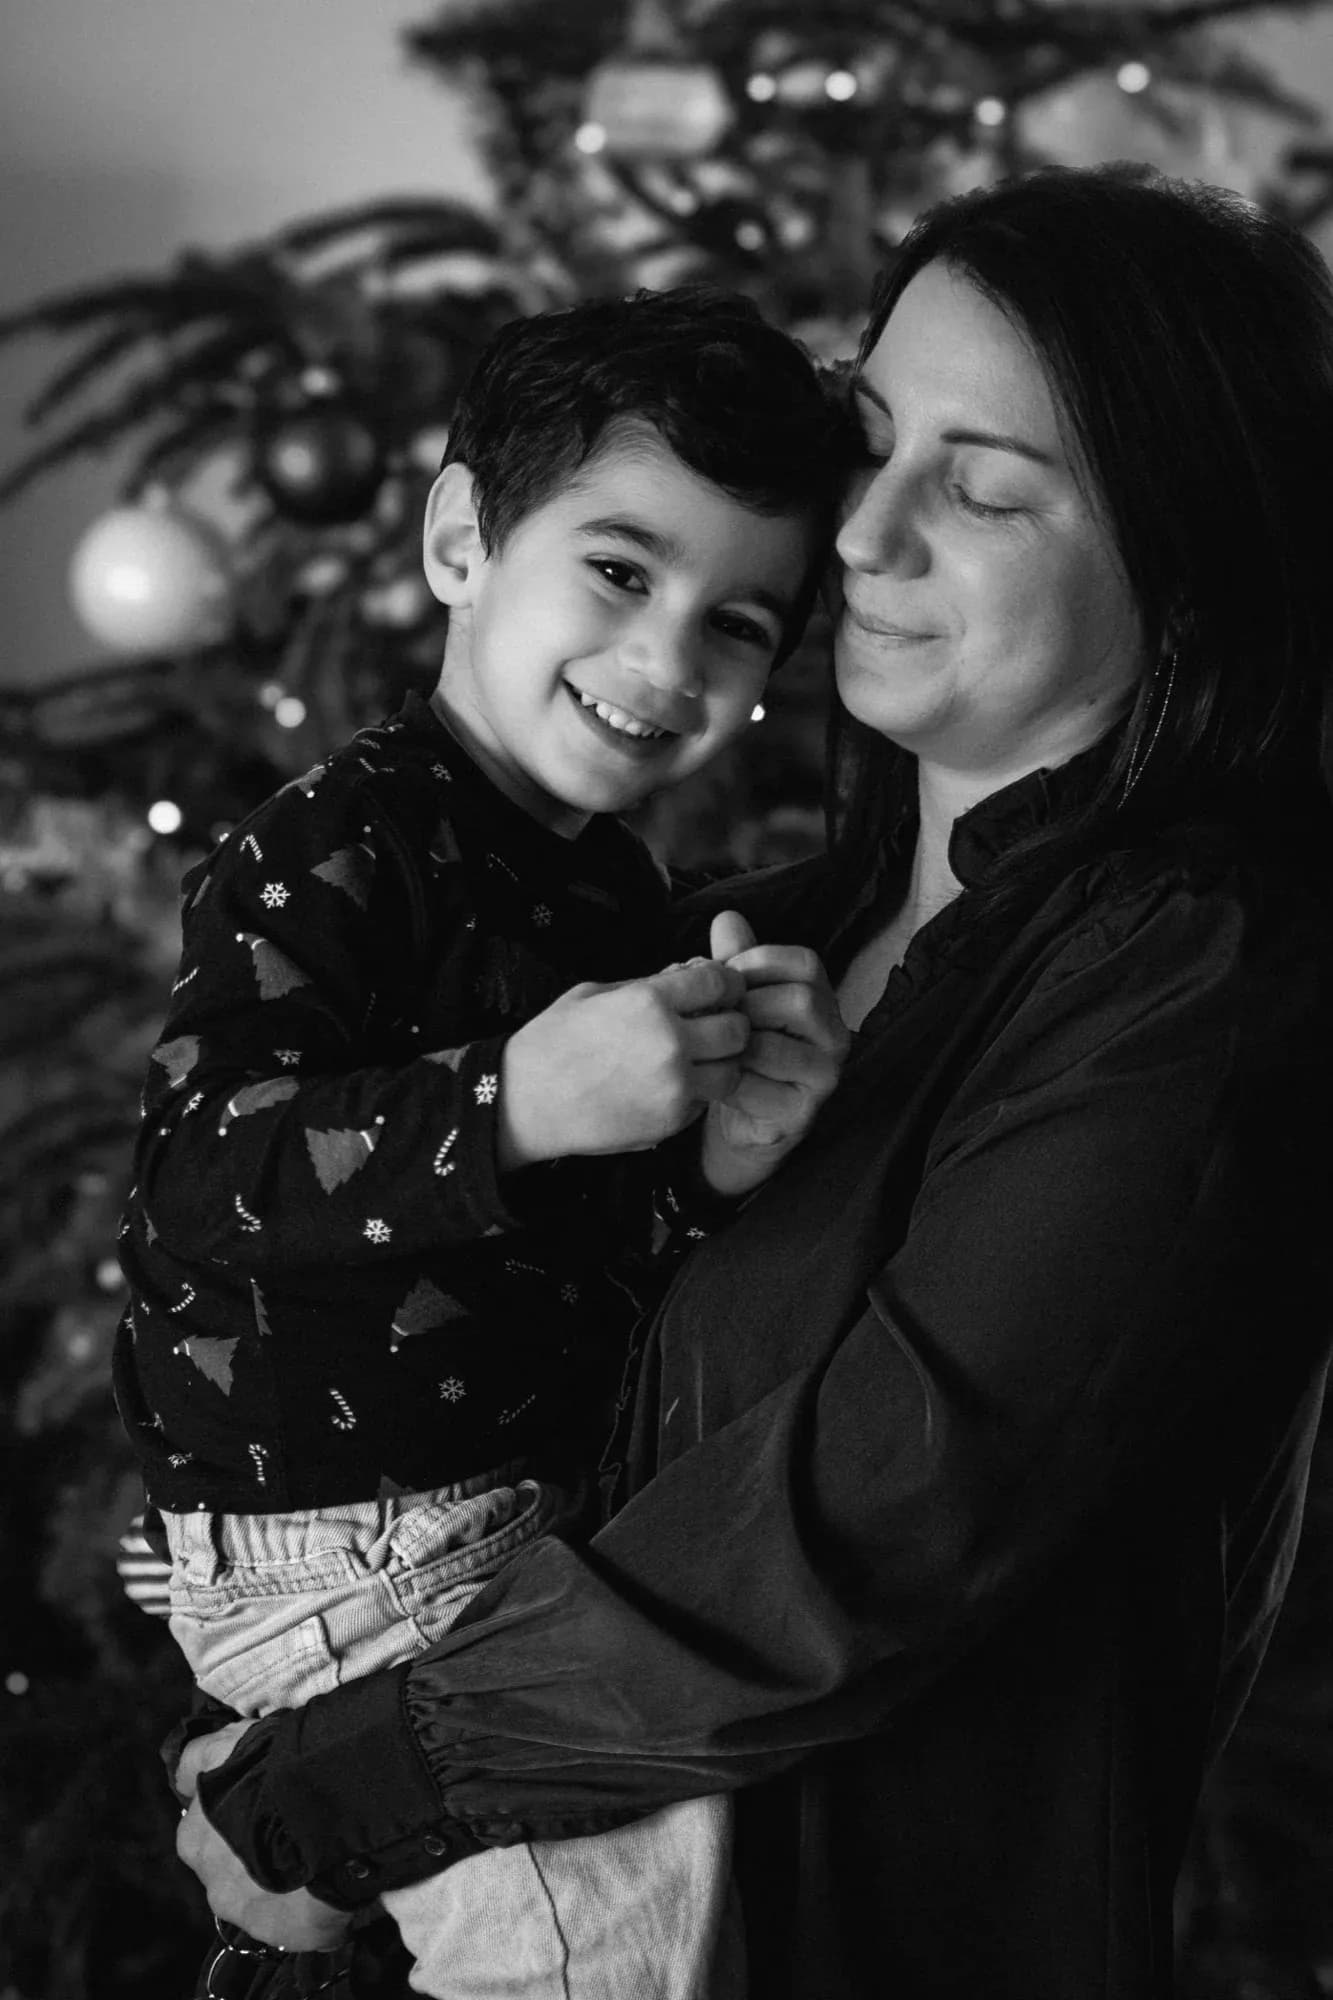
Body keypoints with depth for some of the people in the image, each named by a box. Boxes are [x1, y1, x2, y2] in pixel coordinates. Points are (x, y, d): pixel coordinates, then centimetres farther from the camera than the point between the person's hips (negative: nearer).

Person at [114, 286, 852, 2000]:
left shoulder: (612, 885, 10)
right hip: (342, 1550, -8)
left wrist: (730, 1161, -8)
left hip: (539, 1502, 9)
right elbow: (198, 1178, -26)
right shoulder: (333, 851, -16)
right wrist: (511, 1101, -37)